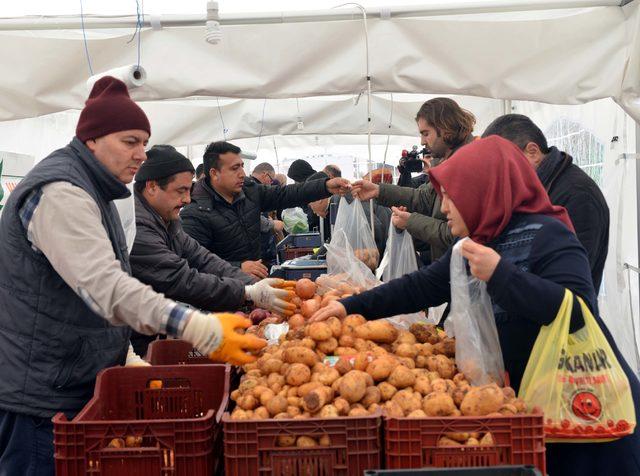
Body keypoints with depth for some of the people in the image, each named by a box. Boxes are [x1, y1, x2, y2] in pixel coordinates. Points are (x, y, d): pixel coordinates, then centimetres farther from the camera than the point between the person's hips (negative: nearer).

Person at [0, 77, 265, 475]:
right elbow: (106, 288, -33)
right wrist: (204, 331, -39)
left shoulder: (90, 190, 15)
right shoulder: (60, 193, -20)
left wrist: (125, 354, 17)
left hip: (81, 386, 10)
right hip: (40, 399, -10)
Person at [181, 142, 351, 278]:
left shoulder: (250, 191, 7)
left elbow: (285, 195, 6)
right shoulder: (195, 214, -16)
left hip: (255, 278, 8)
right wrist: (238, 268, -31)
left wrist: (326, 187, -5)